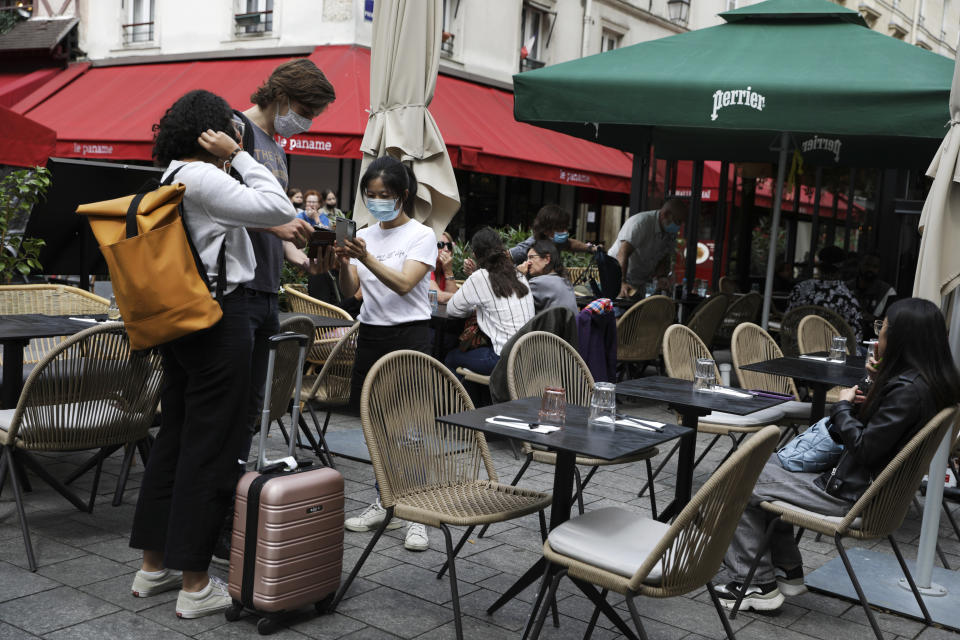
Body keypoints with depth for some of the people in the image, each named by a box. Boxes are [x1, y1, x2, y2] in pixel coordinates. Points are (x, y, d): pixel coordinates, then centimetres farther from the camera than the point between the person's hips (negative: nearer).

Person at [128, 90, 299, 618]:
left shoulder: (170, 179, 14)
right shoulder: (203, 178, -15)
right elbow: (279, 207, -16)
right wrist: (238, 155, -9)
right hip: (219, 320, -10)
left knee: (175, 435, 15)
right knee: (210, 446, -3)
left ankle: (154, 565, 25)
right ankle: (194, 585, 4)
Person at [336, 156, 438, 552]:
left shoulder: (421, 236, -4)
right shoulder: (363, 237, 10)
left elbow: (404, 284, -18)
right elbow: (348, 292, 3)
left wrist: (366, 258, -30)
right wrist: (344, 263, -16)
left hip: (410, 334, -5)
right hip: (371, 333, 5)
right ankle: (385, 503, 23)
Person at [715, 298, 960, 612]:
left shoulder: (908, 390, -27)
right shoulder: (932, 380, 3)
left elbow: (865, 447, -25)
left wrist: (842, 406, -10)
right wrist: (880, 379, 2)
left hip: (851, 495, -10)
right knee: (767, 469, 23)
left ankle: (758, 585, 9)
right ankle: (788, 571, 25)